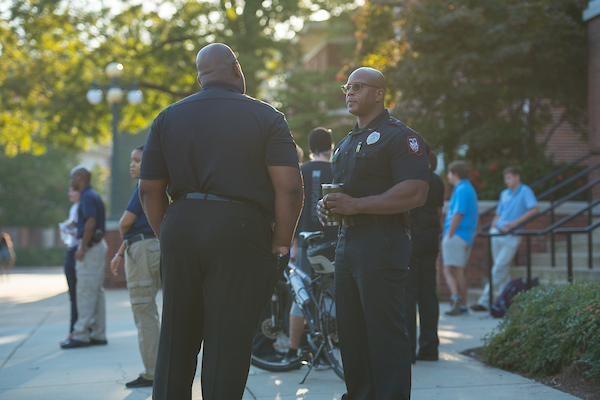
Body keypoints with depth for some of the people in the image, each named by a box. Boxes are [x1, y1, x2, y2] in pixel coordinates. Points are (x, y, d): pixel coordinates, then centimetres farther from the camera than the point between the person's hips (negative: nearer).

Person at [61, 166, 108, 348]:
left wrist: (82, 248, -21)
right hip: (98, 245, 10)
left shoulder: (87, 197, -12)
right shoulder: (93, 195, 18)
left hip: (89, 246, -10)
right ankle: (98, 334, 12)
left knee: (85, 292, -9)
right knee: (96, 291, 10)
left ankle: (81, 335, -8)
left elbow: (91, 222, -23)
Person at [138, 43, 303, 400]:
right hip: (240, 230, -3)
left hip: (180, 226, 4)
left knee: (176, 340, 13)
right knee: (228, 342, 1)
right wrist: (281, 246, -1)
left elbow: (149, 190, 9)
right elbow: (289, 186, -8)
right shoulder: (266, 116, 2)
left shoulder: (168, 118, 12)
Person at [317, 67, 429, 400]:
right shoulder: (346, 143, 23)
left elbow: (415, 193, -18)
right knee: (350, 333, 11)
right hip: (346, 244, 9)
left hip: (381, 244, -9)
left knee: (386, 333, -9)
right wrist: (326, 205, 9)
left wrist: (356, 205, -19)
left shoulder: (400, 136, -6)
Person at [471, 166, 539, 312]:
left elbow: (535, 209, -15)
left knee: (499, 268, -8)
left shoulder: (525, 191, -3)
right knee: (503, 268, 8)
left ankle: (484, 302, -9)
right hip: (497, 234, 6)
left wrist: (515, 223, -19)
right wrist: (492, 228, 7)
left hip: (512, 236, -6)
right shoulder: (504, 194, 14)